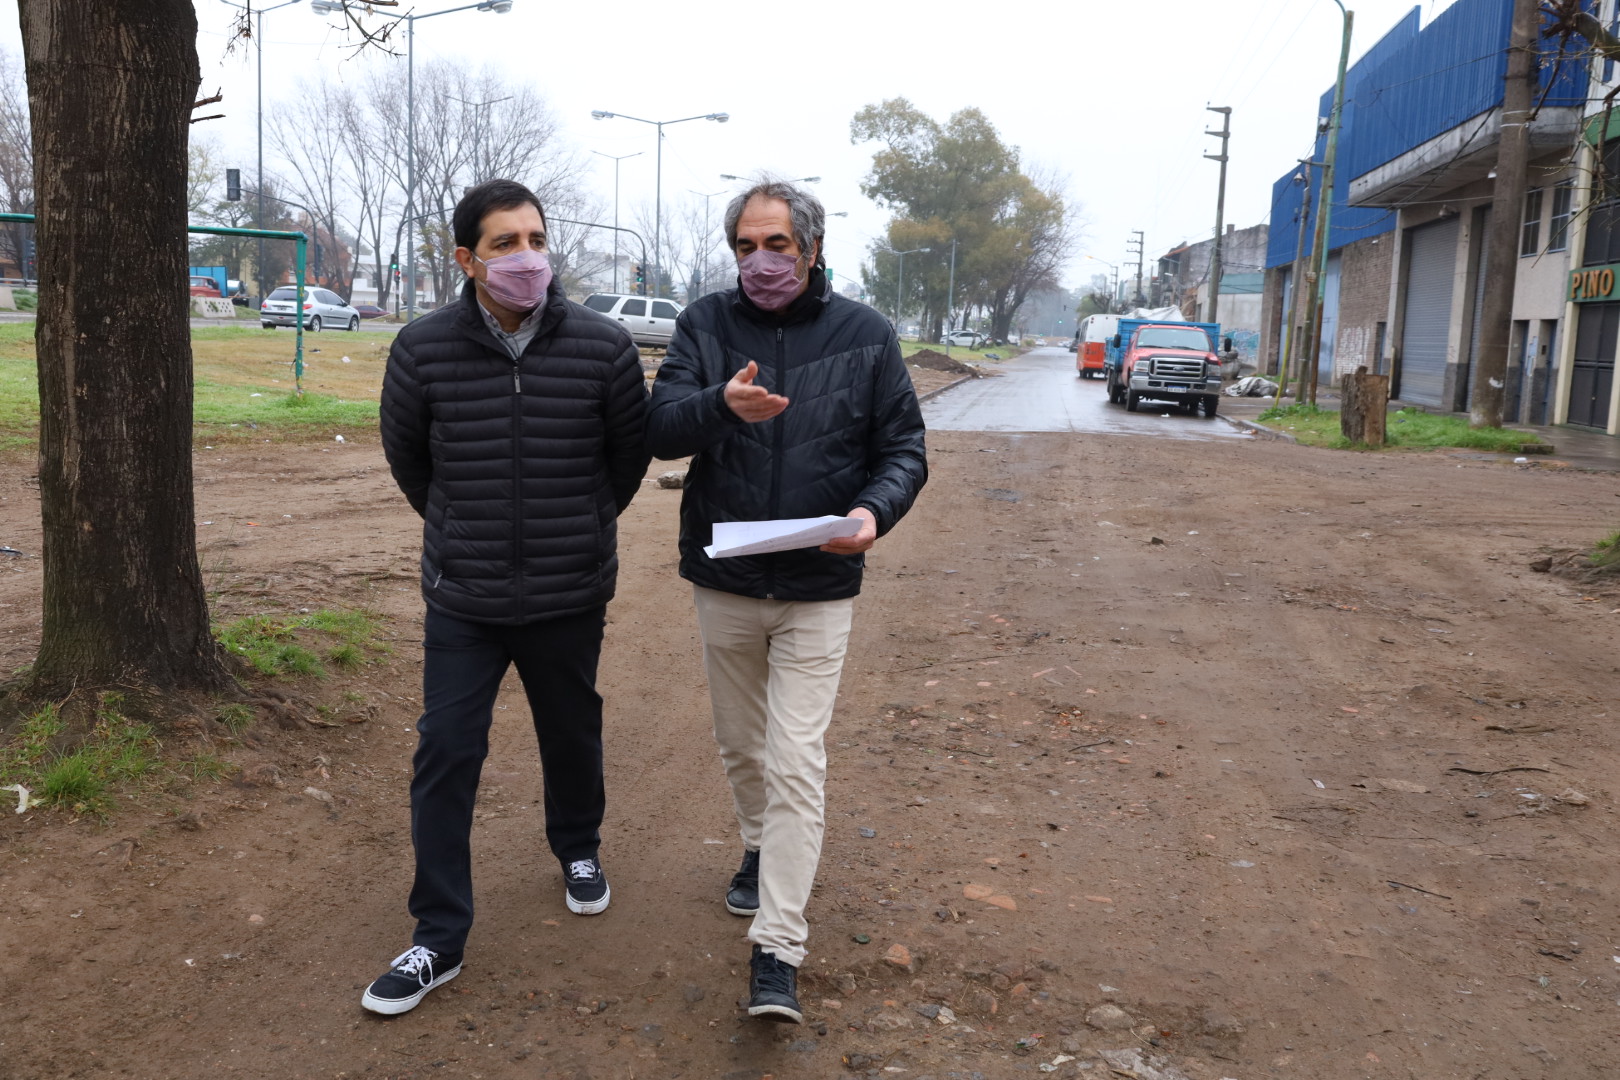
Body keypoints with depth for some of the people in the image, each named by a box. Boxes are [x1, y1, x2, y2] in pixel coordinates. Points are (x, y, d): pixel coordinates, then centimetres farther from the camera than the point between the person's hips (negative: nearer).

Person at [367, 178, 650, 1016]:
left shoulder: (602, 347, -12)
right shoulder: (422, 350, -10)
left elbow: (631, 453, 5)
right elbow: (406, 456, 9)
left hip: (570, 597, 0)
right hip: (462, 600, 0)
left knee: (571, 735, 18)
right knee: (444, 756, 0)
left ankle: (579, 850, 47)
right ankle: (438, 939, 14)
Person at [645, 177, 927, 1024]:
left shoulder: (865, 335, -4)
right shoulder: (705, 325, -1)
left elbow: (903, 449, 0)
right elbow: (659, 429, -12)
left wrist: (873, 510, -21)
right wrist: (722, 405, -34)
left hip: (817, 590, -2)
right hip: (723, 584, 3)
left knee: (795, 763, -5)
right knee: (741, 745, 19)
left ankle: (777, 953, 2)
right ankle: (760, 850, 47)